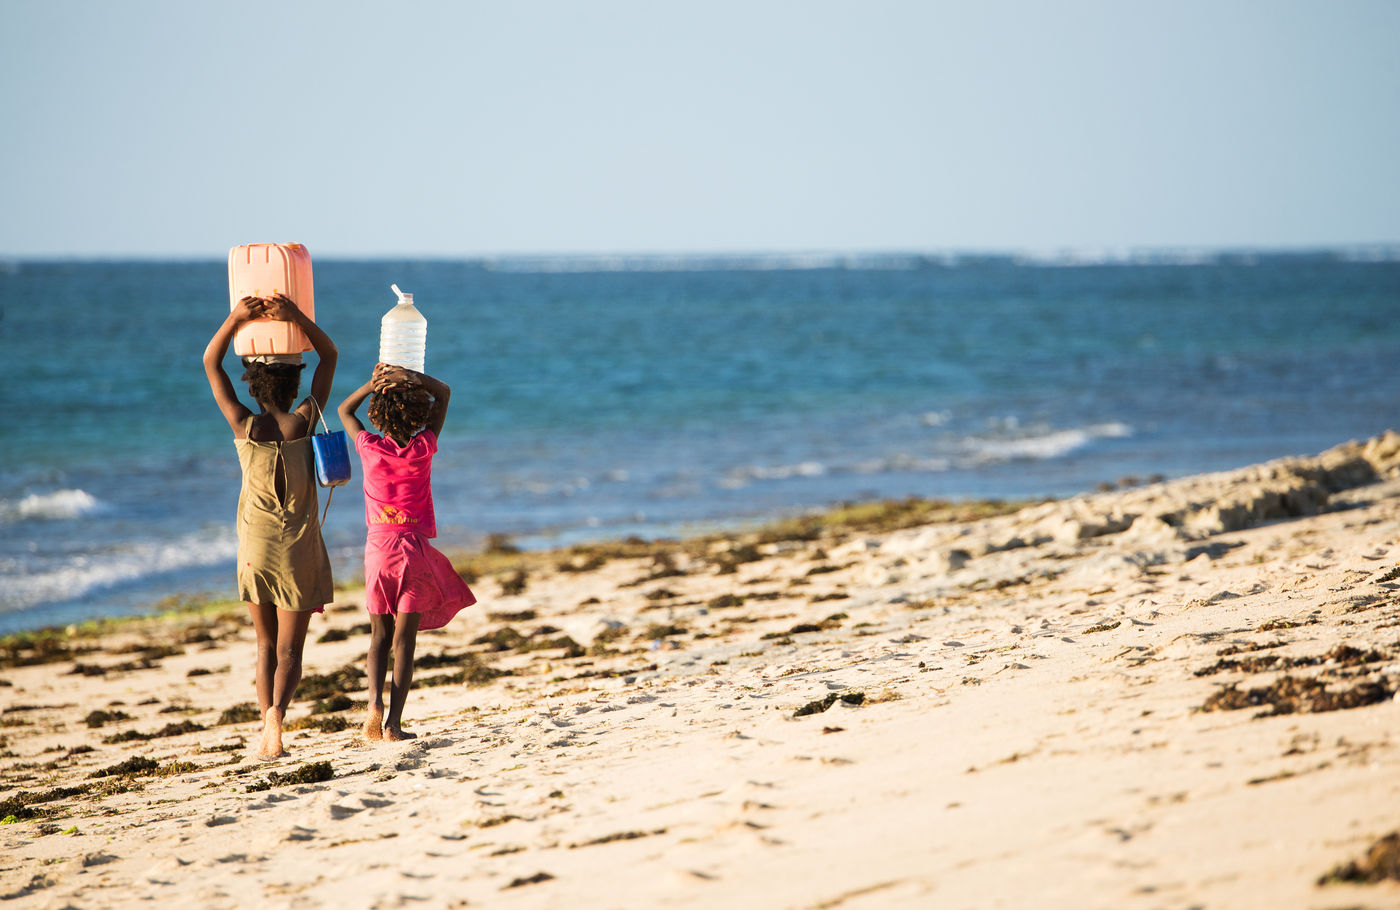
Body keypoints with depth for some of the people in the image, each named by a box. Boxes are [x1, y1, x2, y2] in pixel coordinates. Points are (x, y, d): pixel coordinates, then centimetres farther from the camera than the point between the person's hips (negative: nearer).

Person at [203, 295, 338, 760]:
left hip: (256, 548, 1)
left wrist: (236, 318, -11)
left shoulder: (245, 427, -9)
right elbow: (329, 356, -1)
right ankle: (276, 710, -24)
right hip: (299, 551, -1)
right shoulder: (304, 421, -10)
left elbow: (211, 363, 0)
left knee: (266, 644, 15)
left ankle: (268, 737, 10)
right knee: (290, 648, 3)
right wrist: (295, 316, -12)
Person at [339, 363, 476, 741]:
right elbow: (443, 393, 7)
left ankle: (375, 700, -10)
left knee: (379, 635, 12)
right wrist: (409, 376, -6)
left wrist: (373, 382, 4)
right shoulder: (424, 448, -6)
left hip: (378, 549, 1)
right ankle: (394, 722, -7)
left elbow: (345, 409, 16)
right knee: (405, 638, 0)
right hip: (414, 550, -1)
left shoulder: (369, 447, -5)